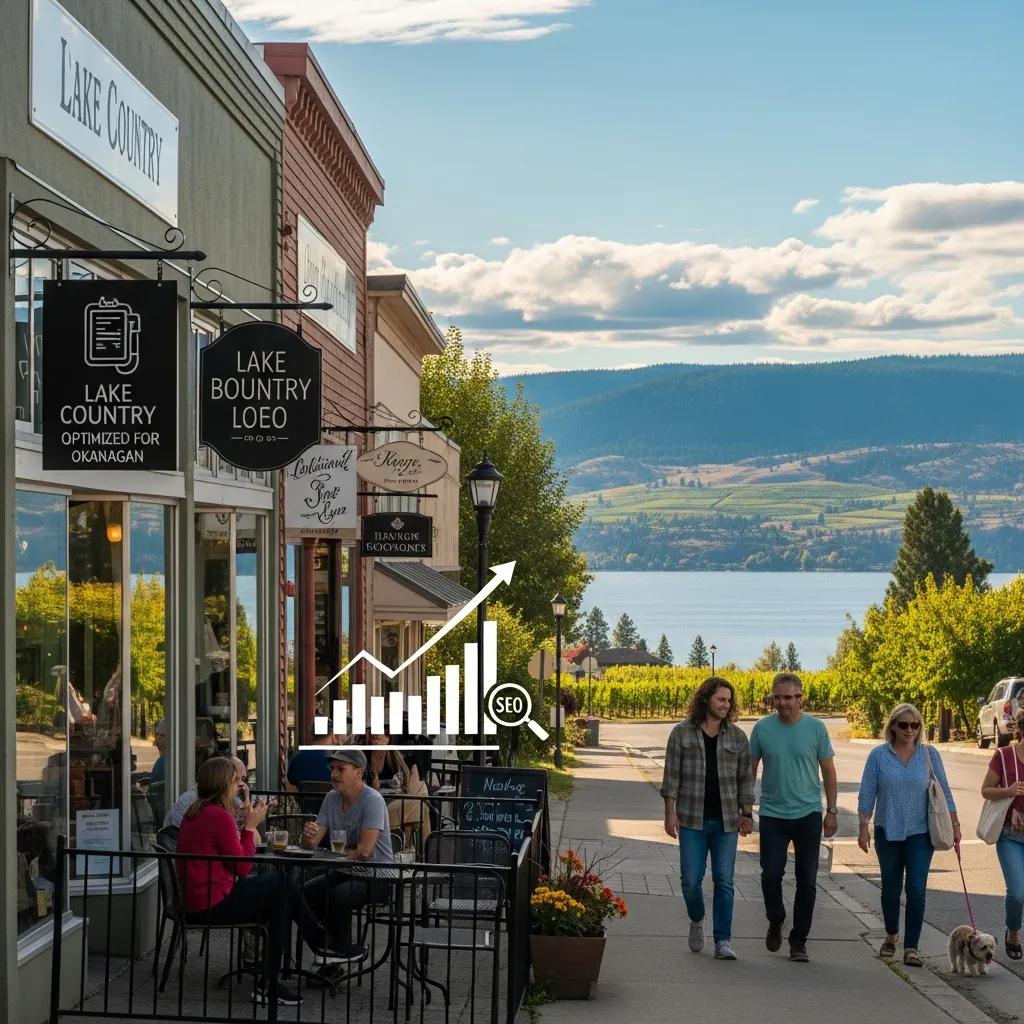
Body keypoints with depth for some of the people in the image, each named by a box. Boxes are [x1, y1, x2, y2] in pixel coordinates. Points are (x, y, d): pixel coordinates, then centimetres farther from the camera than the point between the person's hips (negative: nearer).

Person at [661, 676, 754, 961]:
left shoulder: (737, 737, 7)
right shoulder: (682, 733, 1)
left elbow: (745, 778, 10)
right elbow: (671, 774, 1)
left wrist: (747, 814, 5)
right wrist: (670, 812, -4)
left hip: (726, 820, 1)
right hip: (692, 820, -1)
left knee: (724, 881, -1)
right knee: (691, 880, -1)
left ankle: (723, 941, 5)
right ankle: (697, 921, 28)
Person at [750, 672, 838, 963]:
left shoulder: (816, 728, -1)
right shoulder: (762, 728, 0)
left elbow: (828, 771, 5)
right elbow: (750, 769, 8)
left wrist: (832, 811, 2)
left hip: (808, 814, 0)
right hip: (772, 815, 0)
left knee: (806, 881, 3)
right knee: (771, 875, -5)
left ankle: (799, 941, 14)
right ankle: (776, 922, 24)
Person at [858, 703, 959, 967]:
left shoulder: (929, 754, 0)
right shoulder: (879, 755, -2)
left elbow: (943, 791, 6)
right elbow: (867, 795, 0)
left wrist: (954, 824, 6)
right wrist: (864, 828, -4)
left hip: (920, 833, 0)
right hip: (888, 833, 1)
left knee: (916, 890, -7)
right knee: (891, 888, 12)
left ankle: (911, 947, -2)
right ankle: (891, 936, 34)